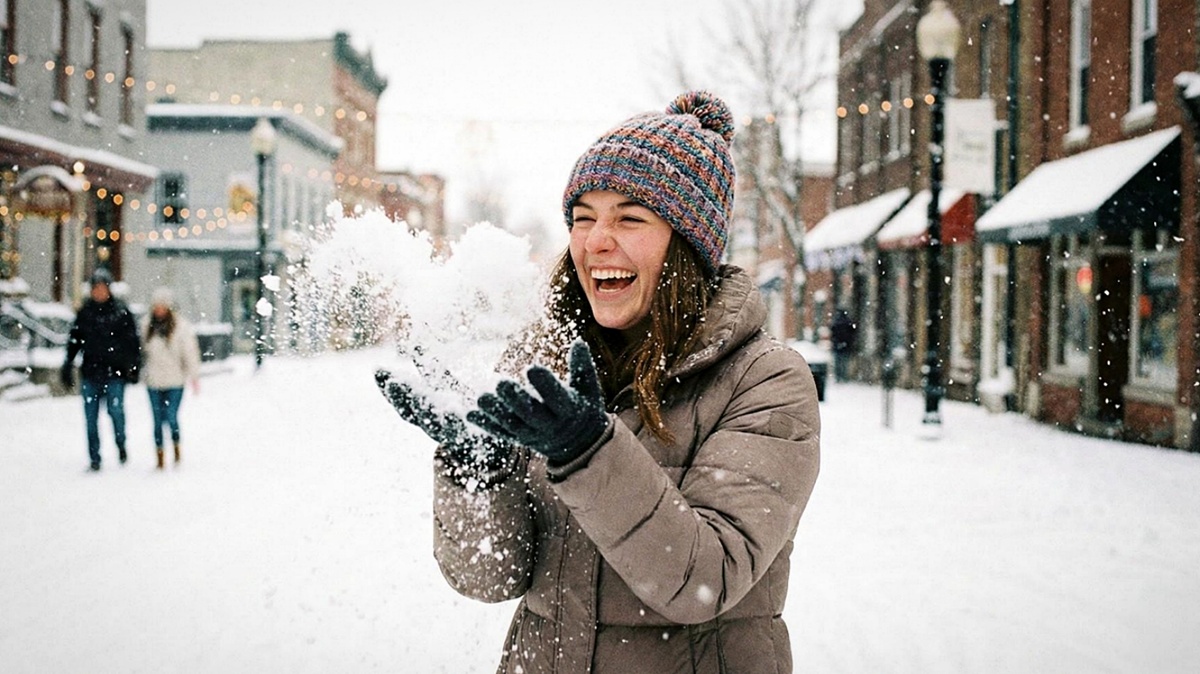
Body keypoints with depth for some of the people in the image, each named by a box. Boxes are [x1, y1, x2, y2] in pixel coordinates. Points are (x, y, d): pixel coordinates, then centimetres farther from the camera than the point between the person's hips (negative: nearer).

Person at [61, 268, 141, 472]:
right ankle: (94, 459, 11)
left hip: (115, 372, -3)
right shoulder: (85, 312, 8)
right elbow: (74, 340, 13)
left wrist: (134, 367, -3)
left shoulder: (121, 311, 1)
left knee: (115, 408, -14)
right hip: (90, 372, 3)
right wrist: (67, 367, 9)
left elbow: (133, 340, 3)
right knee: (91, 416, 3)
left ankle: (121, 445, 12)